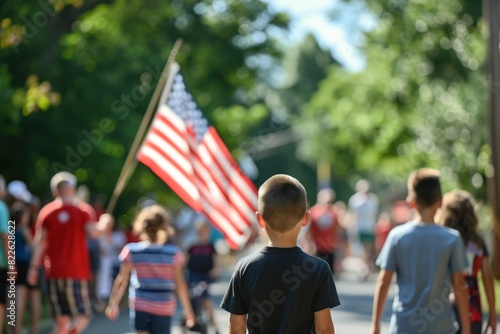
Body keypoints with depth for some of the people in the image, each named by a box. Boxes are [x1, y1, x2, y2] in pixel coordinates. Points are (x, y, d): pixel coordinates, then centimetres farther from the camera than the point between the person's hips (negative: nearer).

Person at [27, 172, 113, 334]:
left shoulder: (47, 211, 4)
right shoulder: (81, 211, -1)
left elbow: (39, 242, -1)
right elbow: (95, 232, -15)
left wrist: (34, 267, 1)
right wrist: (104, 222, 5)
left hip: (53, 273, 3)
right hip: (76, 273, -3)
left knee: (61, 319, 11)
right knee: (83, 316, 1)